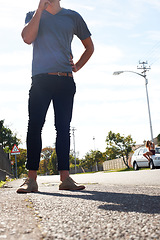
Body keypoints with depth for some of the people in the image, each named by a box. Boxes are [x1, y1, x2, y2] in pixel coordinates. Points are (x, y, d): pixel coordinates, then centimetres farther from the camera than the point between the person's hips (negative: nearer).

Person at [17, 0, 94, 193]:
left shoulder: (73, 17, 16)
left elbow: (89, 47, 23)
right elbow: (27, 38, -6)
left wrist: (77, 66, 8)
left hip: (65, 81, 1)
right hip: (40, 79, -1)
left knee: (63, 128, -2)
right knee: (34, 126, -9)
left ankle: (65, 177, 0)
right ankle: (31, 178, -6)